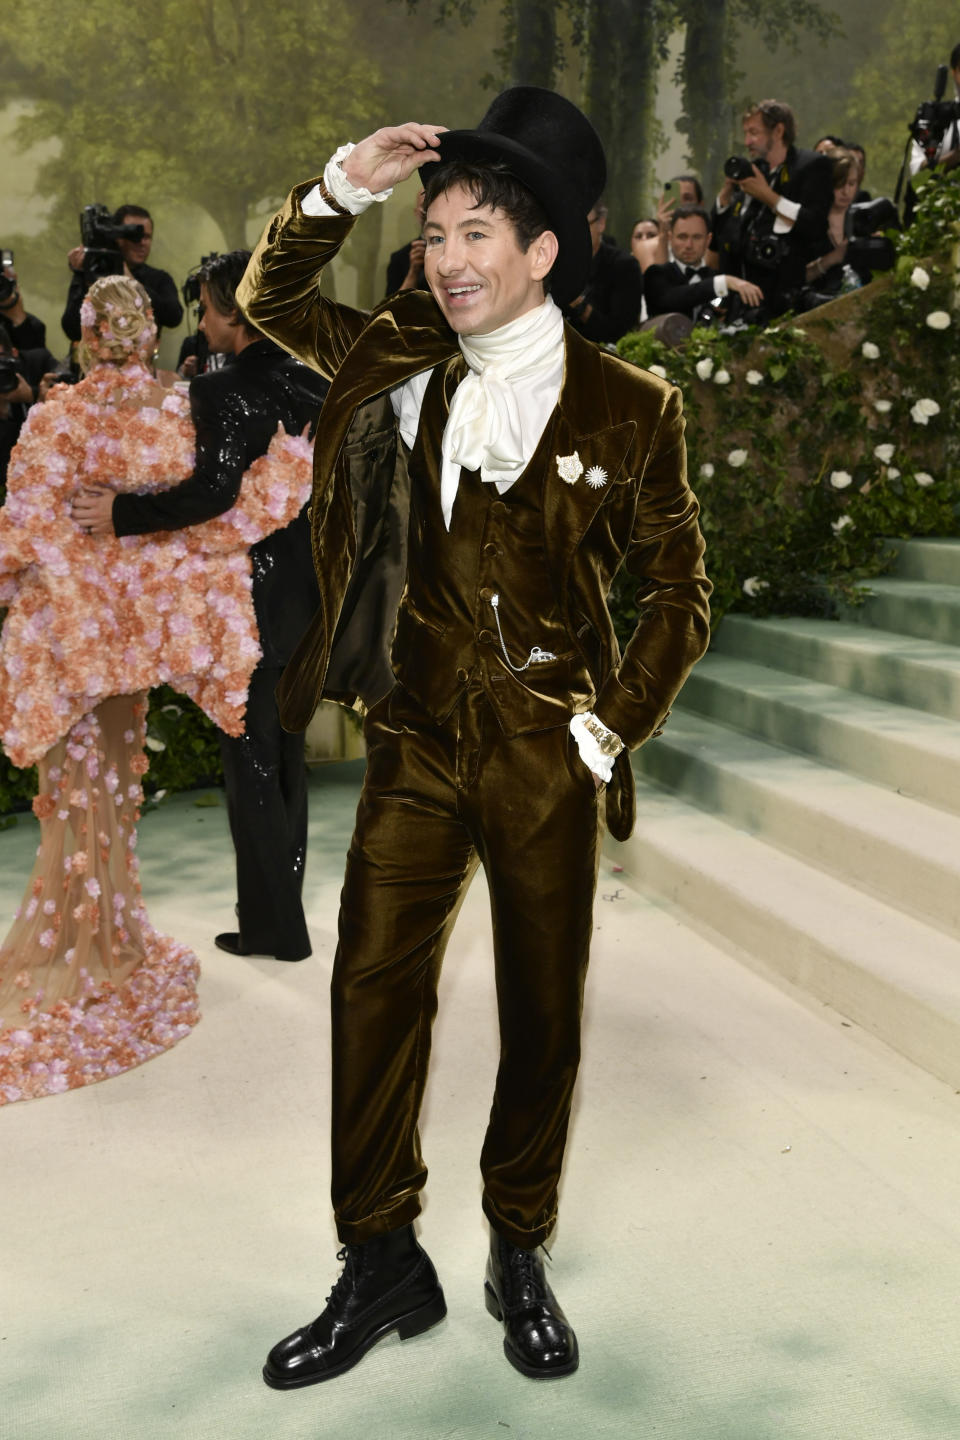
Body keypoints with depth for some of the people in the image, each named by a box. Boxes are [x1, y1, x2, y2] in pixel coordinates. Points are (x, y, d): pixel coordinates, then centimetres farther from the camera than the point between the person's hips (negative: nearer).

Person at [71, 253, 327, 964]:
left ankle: (275, 925, 11)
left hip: (248, 591, -7)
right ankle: (282, 910, 28)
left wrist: (122, 514, -21)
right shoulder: (311, 383, 4)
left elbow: (213, 491, -29)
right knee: (285, 746, 17)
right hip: (304, 588, 7)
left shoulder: (221, 390, -17)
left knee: (249, 751, 3)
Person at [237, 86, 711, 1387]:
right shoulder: (406, 364, 6)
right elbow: (269, 299, 17)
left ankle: (519, 1256, 28)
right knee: (372, 988, 2)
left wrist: (616, 725, -5)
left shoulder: (626, 406, -3)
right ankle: (383, 1262, 19)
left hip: (545, 754, -2)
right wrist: (344, 188, 2)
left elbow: (679, 592, 2)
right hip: (420, 735, 3)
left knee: (543, 1012, 8)